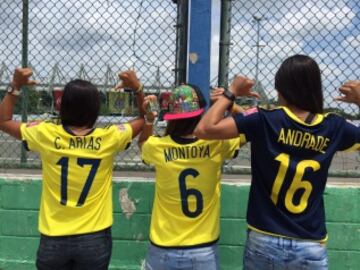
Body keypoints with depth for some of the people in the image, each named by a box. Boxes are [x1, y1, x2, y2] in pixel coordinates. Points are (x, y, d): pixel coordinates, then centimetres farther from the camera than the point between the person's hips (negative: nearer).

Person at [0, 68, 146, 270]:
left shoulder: (46, 135, -10)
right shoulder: (108, 138, -11)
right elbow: (145, 120, 8)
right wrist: (138, 89, 2)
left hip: (54, 240, 1)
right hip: (95, 239, -1)